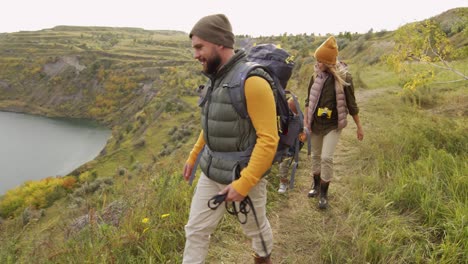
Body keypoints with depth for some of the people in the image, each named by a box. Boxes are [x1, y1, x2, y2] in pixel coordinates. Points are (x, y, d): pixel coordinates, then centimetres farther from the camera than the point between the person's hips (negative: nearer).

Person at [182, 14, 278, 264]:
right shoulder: (215, 78, 2)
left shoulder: (252, 81, -24)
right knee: (195, 230, 12)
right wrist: (193, 156, 19)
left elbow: (268, 139, -26)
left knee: (255, 228, 20)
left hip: (244, 175, -6)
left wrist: (243, 183, -25)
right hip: (211, 173, 7)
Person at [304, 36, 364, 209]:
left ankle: (324, 193, 6)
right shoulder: (315, 76, -3)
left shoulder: (344, 77, -11)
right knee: (316, 155, 14)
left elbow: (351, 104, -3)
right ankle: (316, 185, 35)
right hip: (315, 124, 3)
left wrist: (359, 126, 1)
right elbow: (308, 101, 5)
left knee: (326, 158, -10)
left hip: (333, 125, -3)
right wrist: (305, 123, 3)